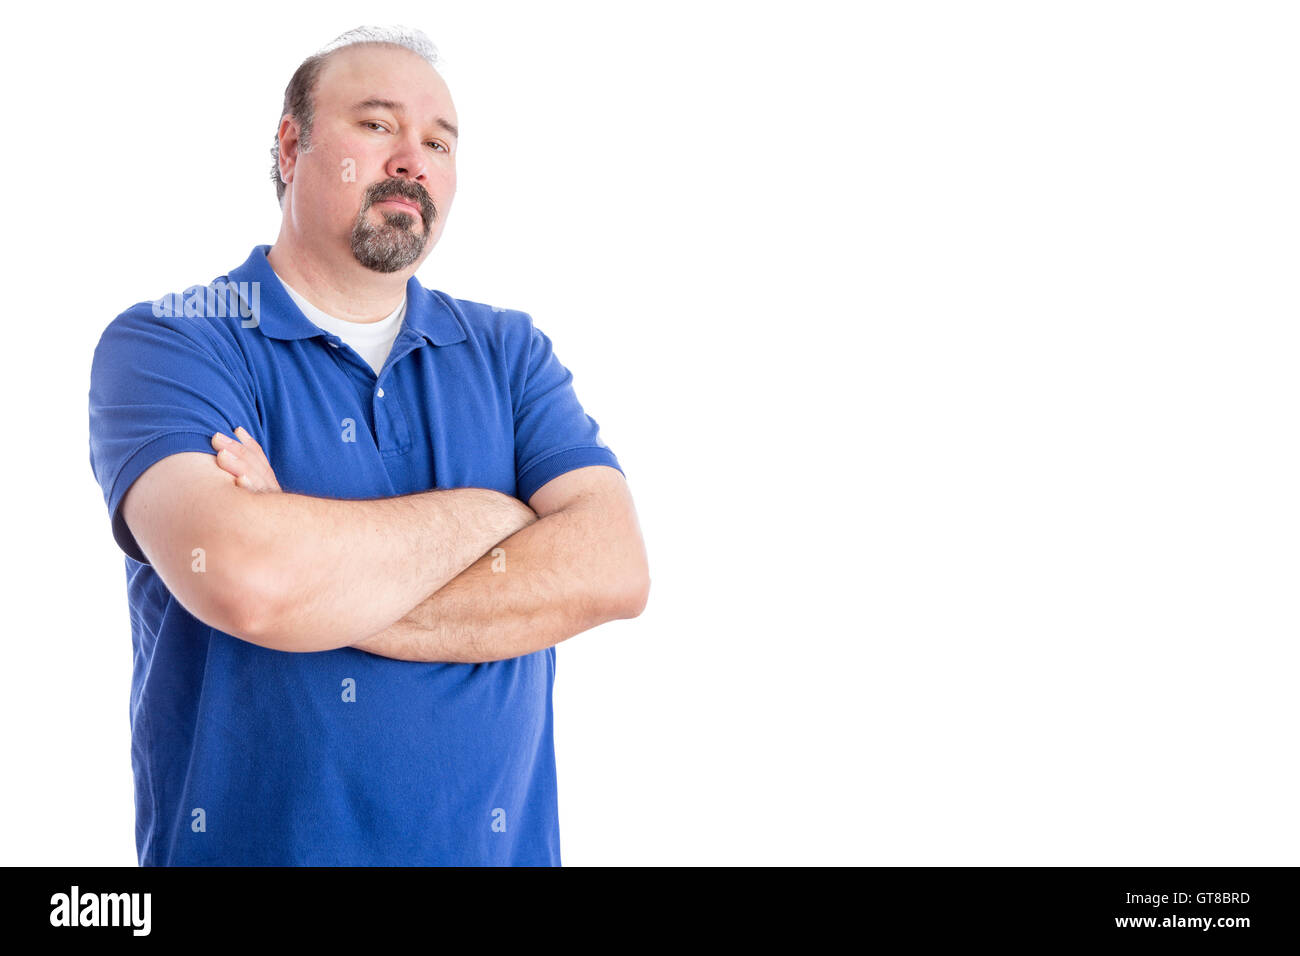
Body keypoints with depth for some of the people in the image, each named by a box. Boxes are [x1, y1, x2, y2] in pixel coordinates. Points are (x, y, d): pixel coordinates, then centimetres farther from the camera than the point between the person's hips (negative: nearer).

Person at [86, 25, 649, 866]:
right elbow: (241, 576, -28)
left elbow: (615, 570, -13)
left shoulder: (511, 351, 2)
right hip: (243, 841, -3)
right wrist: (484, 515, -14)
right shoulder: (164, 343, -9)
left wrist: (321, 586, -20)